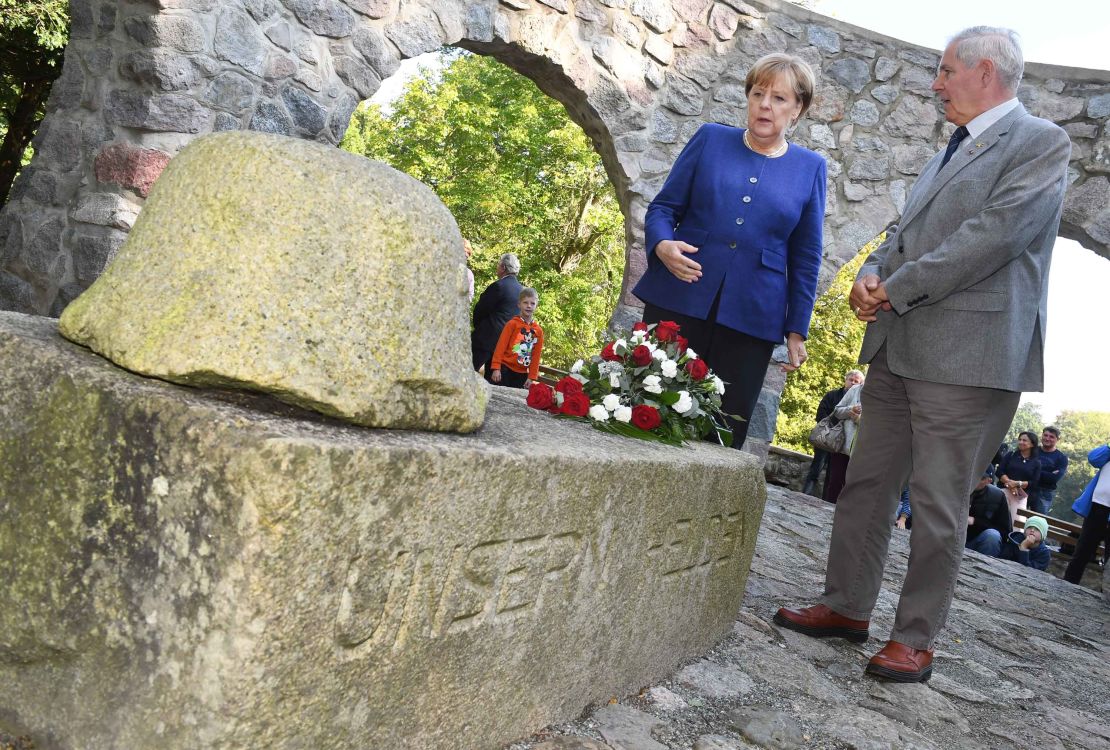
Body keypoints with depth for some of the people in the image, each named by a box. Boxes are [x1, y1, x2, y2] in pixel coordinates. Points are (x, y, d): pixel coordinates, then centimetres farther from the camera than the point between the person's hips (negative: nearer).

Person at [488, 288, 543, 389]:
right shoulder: (512, 323, -4)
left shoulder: (538, 331, 7)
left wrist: (532, 377, 5)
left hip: (522, 373, 4)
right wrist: (496, 368, -10)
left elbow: (536, 356, 8)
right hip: (505, 369, -4)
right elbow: (501, 346, -6)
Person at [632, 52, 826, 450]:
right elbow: (663, 207, 8)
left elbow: (806, 257, 9)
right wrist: (661, 245, -15)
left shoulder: (809, 168, 8)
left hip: (750, 317, 0)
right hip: (679, 301, 0)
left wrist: (797, 330, 5)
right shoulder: (710, 139, 8)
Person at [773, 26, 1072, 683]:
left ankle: (917, 639, 11)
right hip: (898, 348, 8)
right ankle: (847, 607, 23)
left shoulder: (1041, 142, -4)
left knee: (939, 506, -1)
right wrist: (871, 275, -1)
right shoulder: (953, 152, 22)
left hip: (966, 354, -8)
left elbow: (997, 233, -16)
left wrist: (898, 286, -15)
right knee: (867, 484, 11)